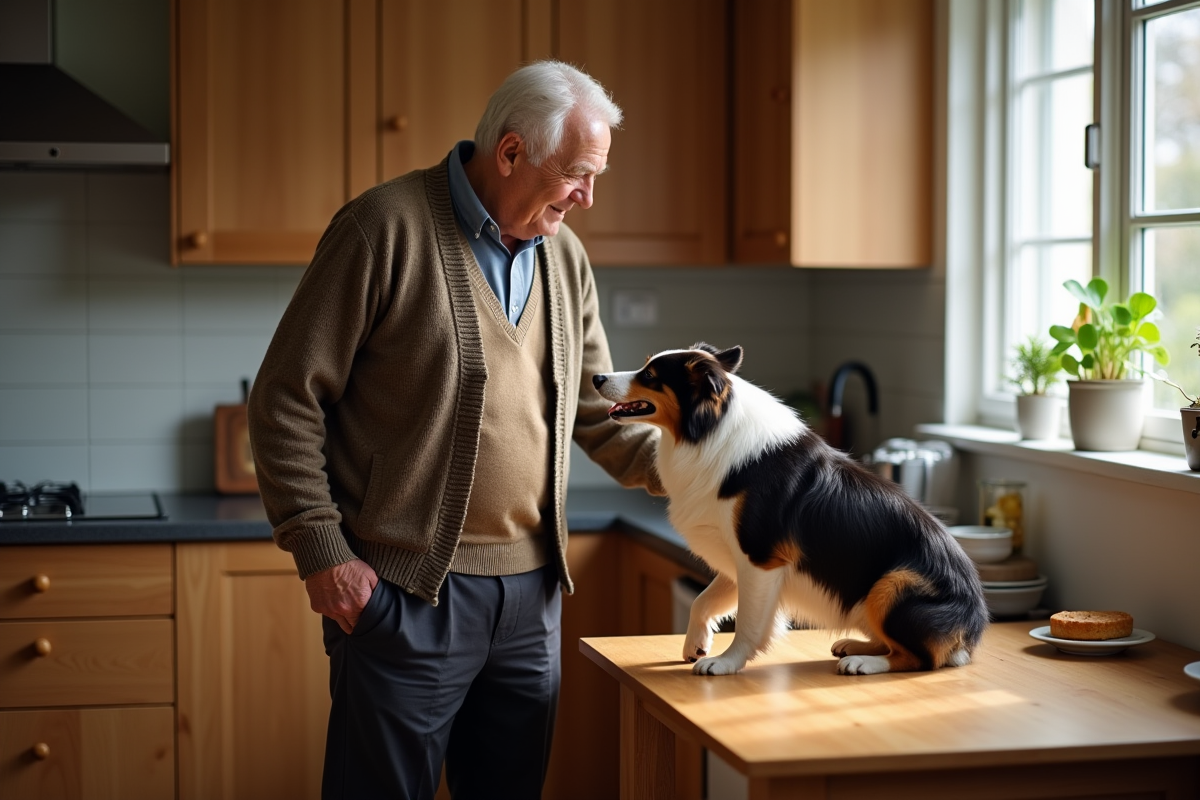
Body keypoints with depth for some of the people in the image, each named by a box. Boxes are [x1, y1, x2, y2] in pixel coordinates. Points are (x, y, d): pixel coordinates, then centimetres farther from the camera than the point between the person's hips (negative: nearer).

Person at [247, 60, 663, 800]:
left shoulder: (565, 257, 11)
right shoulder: (387, 228, -9)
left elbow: (602, 414, 17)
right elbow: (287, 401, -8)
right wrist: (321, 550, -13)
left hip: (532, 592, 6)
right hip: (407, 593, -6)